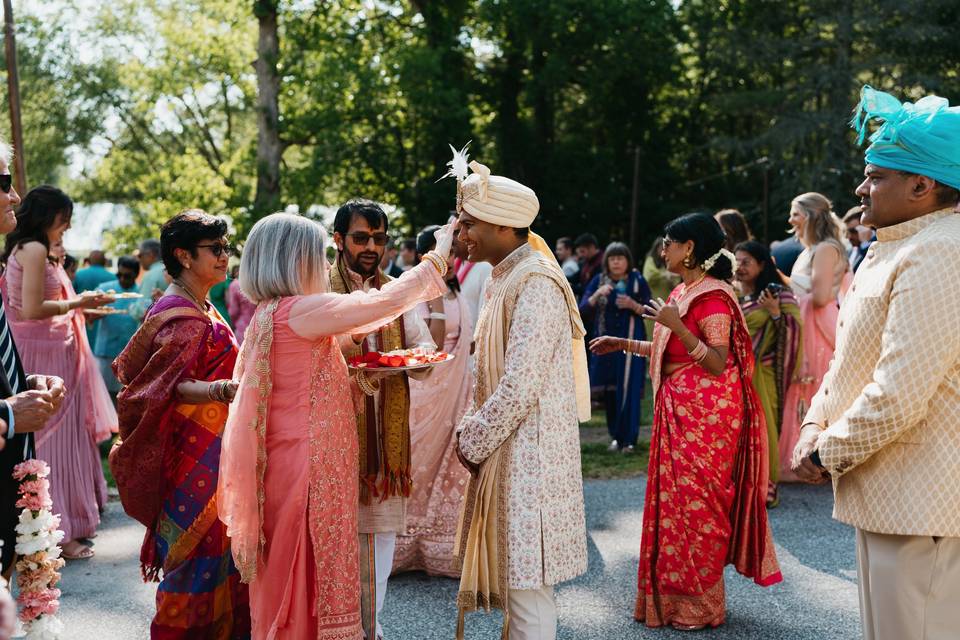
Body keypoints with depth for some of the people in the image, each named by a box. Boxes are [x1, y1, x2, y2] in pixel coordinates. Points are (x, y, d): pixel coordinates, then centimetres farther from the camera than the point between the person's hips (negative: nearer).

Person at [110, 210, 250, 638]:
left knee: (208, 541, 14)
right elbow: (171, 387, -25)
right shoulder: (185, 318, -18)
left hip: (211, 448, 10)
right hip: (197, 454, -10)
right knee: (201, 546, -4)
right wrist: (225, 389, -41)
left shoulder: (200, 309, 13)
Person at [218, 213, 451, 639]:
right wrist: (439, 256, -7)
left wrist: (361, 379, 11)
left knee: (294, 584, 15)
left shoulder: (270, 314, 12)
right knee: (311, 580, -1)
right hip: (309, 466, -9)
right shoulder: (297, 311, -17)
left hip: (291, 460, 9)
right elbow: (382, 302, -18)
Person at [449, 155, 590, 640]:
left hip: (528, 452, -9)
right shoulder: (505, 280, 13)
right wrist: (473, 432, 8)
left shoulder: (536, 285, -18)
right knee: (516, 577, 17)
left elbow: (520, 385, -22)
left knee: (527, 582, -2)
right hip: (506, 447, 9)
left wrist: (472, 440, -12)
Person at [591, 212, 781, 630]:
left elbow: (717, 363, -21)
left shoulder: (712, 296, -16)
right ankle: (676, 595, 25)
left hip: (705, 414, -9)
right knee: (676, 498, 14)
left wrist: (678, 327, -28)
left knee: (695, 502, -2)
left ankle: (700, 606, 11)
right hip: (678, 409, 9)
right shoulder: (682, 292, 12)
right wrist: (625, 345, 17)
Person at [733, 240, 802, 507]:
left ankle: (766, 485, 5)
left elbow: (793, 331, -10)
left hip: (760, 374, -5)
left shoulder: (778, 294, -3)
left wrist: (776, 313, -23)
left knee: (761, 426, -4)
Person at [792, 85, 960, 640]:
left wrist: (826, 452, -13)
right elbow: (852, 360, 21)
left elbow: (899, 396, -26)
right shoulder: (892, 249, 15)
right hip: (889, 494, 11)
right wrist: (817, 423, 5)